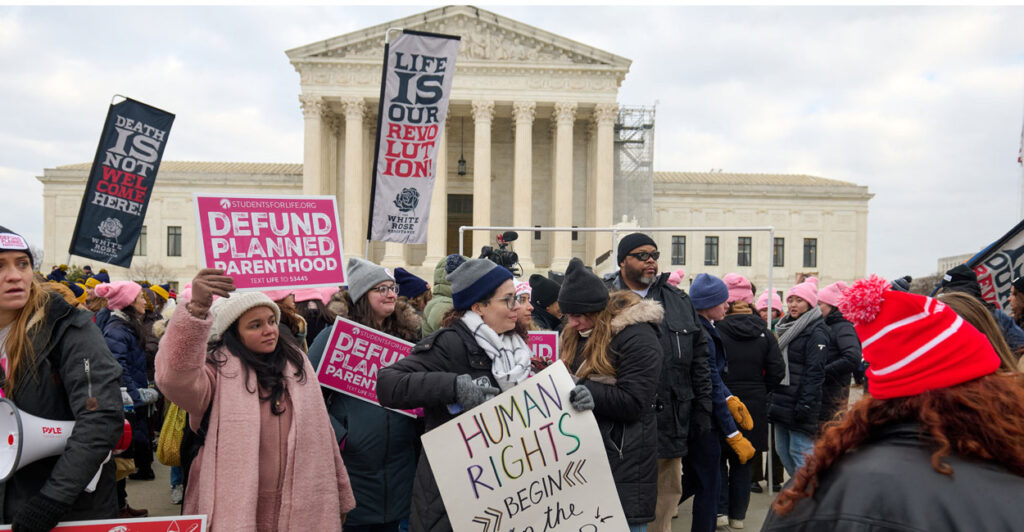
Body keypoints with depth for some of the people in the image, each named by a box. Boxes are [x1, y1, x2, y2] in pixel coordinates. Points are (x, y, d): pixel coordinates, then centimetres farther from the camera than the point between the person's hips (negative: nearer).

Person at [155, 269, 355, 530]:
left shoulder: (297, 363, 7)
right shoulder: (219, 368, -8)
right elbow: (177, 379, -31)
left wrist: (339, 498, 13)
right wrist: (198, 308, -42)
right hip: (235, 511, -3)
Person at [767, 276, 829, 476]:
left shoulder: (816, 332, -10)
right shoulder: (787, 327, 17)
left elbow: (815, 372, -16)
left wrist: (805, 405, -21)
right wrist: (772, 399, 17)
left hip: (798, 404, -9)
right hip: (782, 401, 9)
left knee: (800, 452, -6)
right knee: (783, 451, 13)